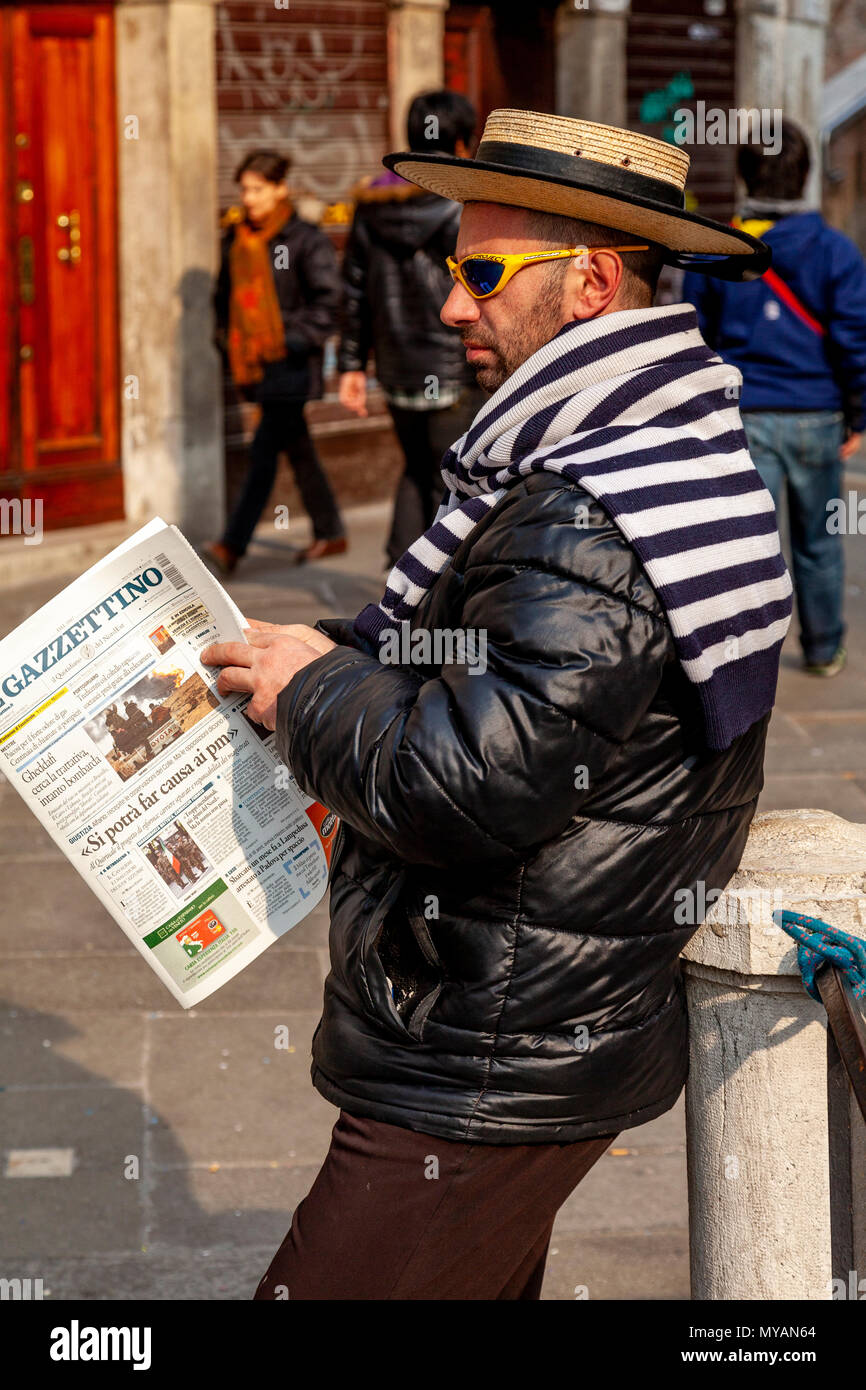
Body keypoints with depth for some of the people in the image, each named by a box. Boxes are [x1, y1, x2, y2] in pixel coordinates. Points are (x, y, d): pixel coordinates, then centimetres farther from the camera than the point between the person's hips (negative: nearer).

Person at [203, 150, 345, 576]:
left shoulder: (305, 240, -9)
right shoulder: (236, 239, 10)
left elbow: (329, 299, -10)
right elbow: (225, 294, 22)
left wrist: (296, 340, -15)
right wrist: (229, 336, 9)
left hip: (291, 365, -7)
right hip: (255, 364, 7)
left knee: (264, 452, -9)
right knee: (296, 448, 14)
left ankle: (232, 546, -11)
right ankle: (330, 533, 25)